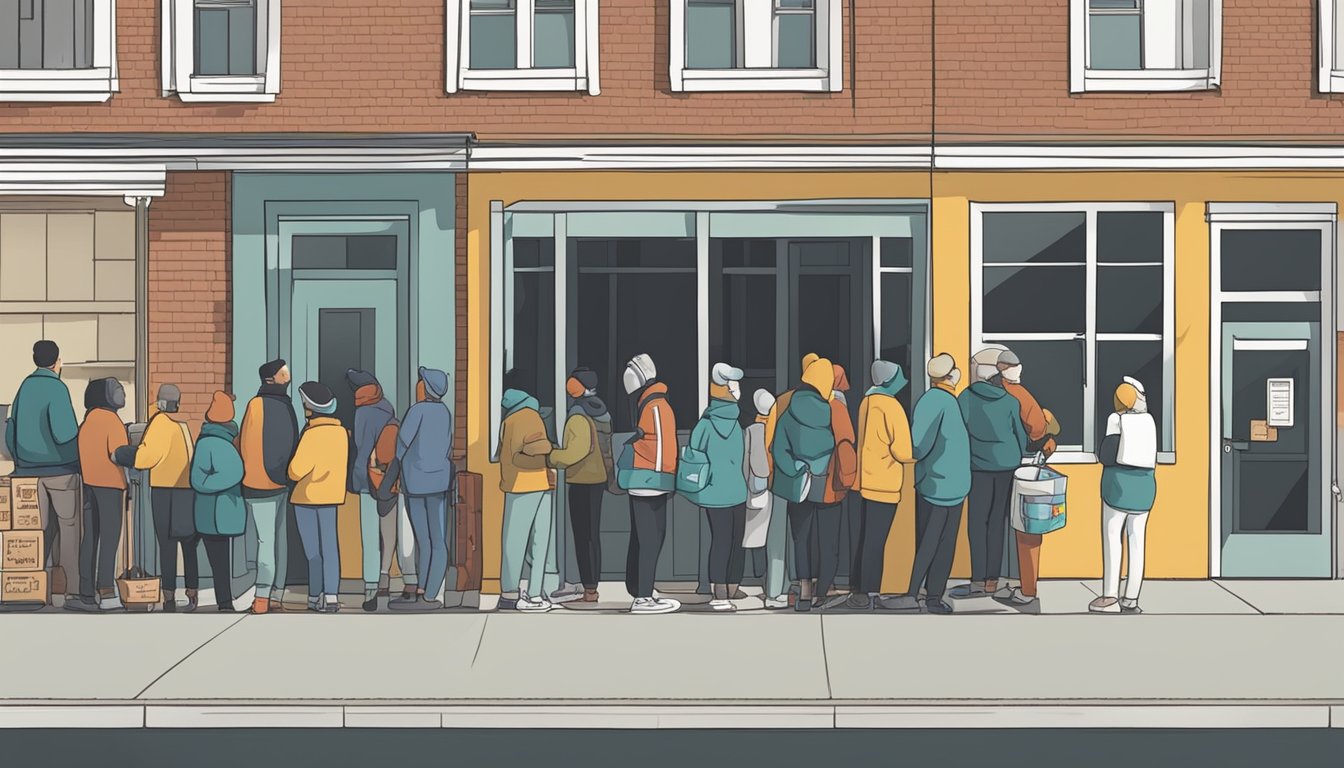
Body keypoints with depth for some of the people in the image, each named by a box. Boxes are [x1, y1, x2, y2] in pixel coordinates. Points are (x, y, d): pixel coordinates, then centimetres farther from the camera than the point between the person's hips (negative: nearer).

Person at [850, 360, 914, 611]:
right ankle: (869, 593, 1)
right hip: (884, 484, -8)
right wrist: (916, 454, 2)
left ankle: (860, 588, 20)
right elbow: (902, 451, -17)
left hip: (867, 480, 8)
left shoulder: (867, 402, 9)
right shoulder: (891, 406, -15)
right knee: (876, 541, -3)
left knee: (866, 538, 14)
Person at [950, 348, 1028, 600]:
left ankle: (979, 581, -7)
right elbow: (1021, 435, 8)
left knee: (977, 523, -1)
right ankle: (992, 580, 7)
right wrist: (1018, 463, 24)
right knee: (998, 522, 6)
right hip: (1008, 466, 3)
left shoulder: (966, 398, -5)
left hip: (981, 466, -3)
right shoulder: (1010, 402, 1)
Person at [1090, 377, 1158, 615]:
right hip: (1145, 485, 4)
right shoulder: (1149, 421, 5)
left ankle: (1110, 597, -6)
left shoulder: (1116, 420, -6)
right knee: (1136, 541, 4)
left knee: (1112, 538, -2)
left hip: (1118, 482, -4)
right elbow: (1152, 460, 8)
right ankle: (1131, 599, 3)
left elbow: (1106, 456, -7)